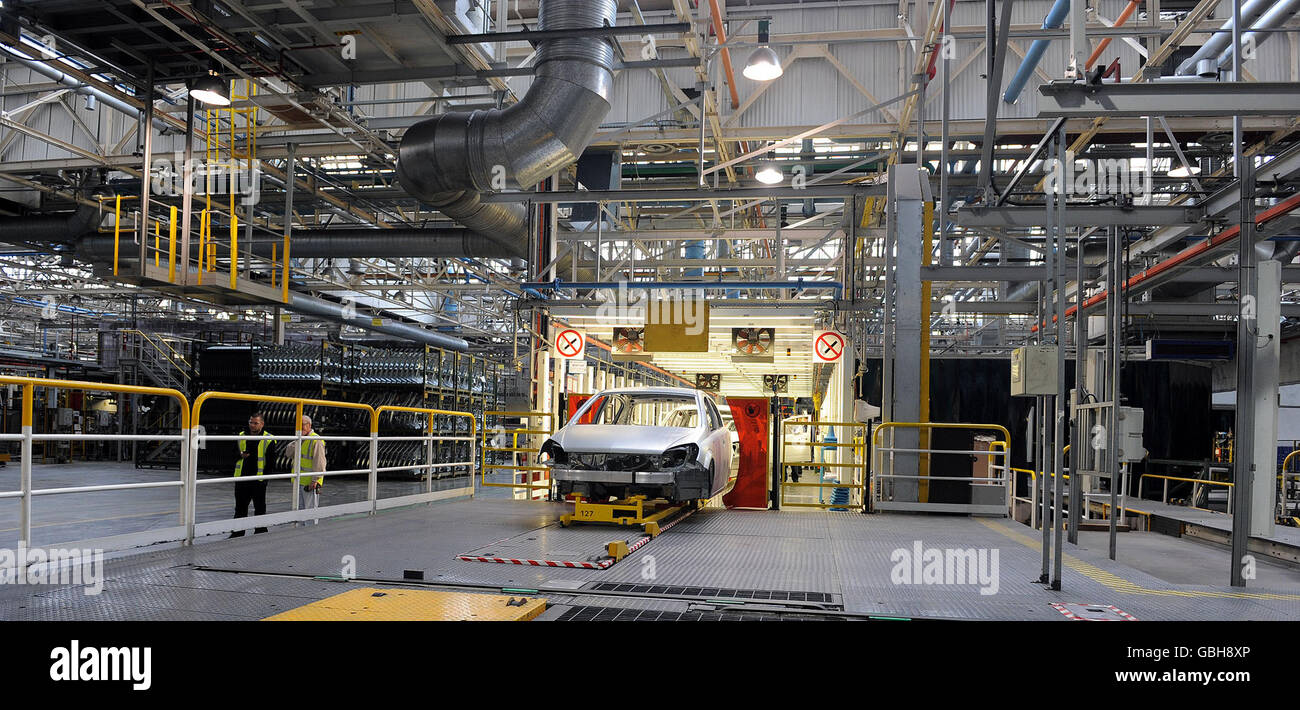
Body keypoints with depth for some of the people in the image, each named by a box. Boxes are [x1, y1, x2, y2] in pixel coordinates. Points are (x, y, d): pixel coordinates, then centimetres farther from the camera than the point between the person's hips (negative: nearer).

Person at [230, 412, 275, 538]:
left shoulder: (269, 439, -4)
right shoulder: (241, 436, 8)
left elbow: (271, 461, -3)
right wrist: (240, 455, -6)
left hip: (259, 480, -4)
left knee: (259, 508, 5)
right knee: (240, 507, 11)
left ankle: (260, 531, 15)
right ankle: (238, 533, 19)